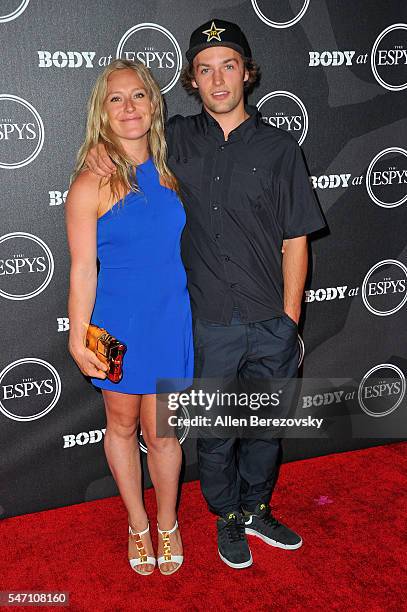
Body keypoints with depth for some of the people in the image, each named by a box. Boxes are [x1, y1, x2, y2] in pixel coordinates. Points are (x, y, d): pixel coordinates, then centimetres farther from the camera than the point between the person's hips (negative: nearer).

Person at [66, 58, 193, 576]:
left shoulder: (169, 172, 2)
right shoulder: (90, 186, -11)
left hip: (171, 321, 3)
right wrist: (77, 340, -8)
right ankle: (138, 524, 37)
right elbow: (82, 270, -9)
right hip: (120, 324, -2)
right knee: (121, 425, 15)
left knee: (161, 431, 10)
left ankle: (167, 523, 35)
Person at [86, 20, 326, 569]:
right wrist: (99, 147, -1)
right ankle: (227, 517, 37)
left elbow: (295, 240, 1)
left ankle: (256, 508, 41)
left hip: (271, 323, 1)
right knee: (215, 431, 12)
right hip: (209, 323, 0)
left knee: (266, 425, 16)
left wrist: (289, 318, -2)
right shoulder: (178, 140, 3)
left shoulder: (279, 147, 1)